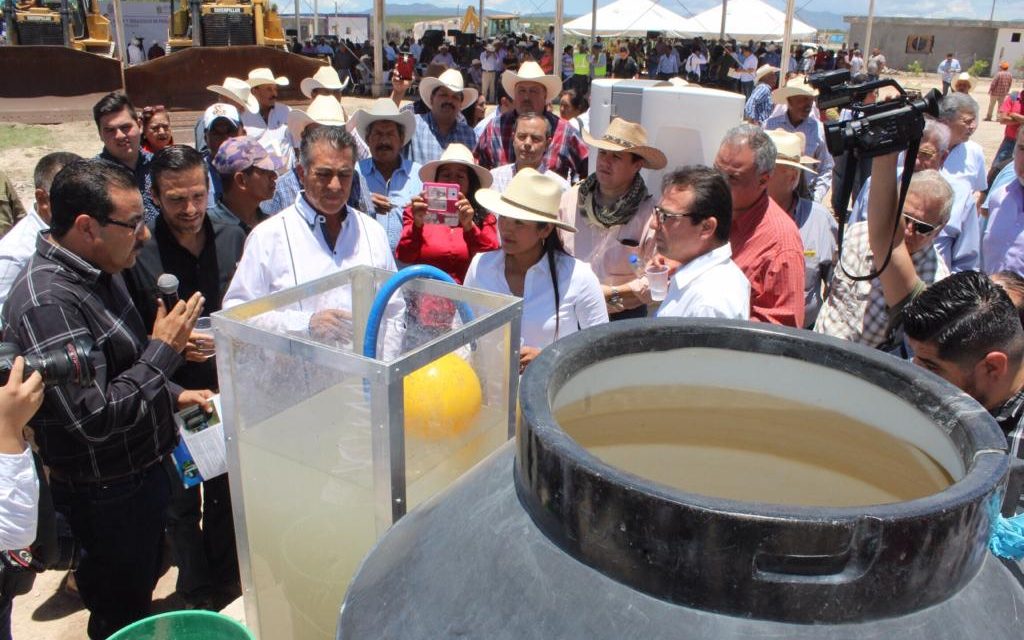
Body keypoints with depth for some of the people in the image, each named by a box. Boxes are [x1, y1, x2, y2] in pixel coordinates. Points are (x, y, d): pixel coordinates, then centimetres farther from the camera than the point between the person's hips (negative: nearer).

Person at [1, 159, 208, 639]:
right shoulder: (47, 302, -29)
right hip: (109, 495, -8)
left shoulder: (100, 272, 2)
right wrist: (164, 349, -26)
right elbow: (93, 417, -31)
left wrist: (171, 396, 7)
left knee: (141, 593, 27)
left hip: (142, 471, 9)